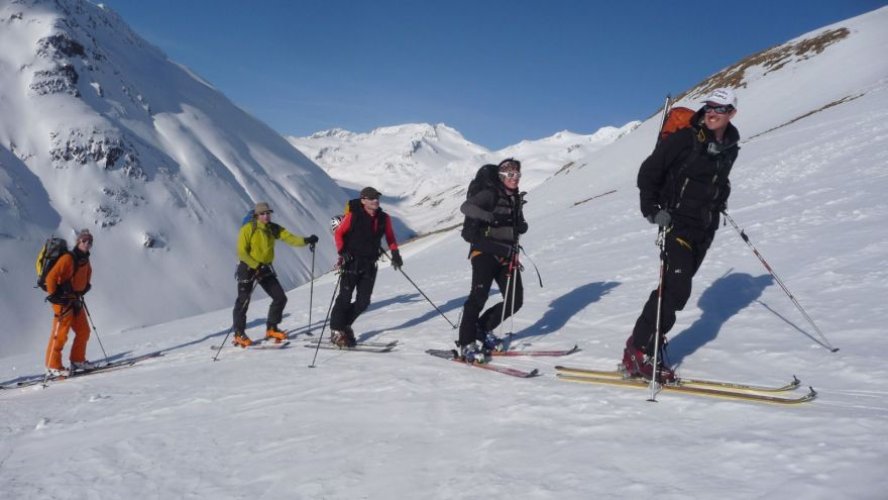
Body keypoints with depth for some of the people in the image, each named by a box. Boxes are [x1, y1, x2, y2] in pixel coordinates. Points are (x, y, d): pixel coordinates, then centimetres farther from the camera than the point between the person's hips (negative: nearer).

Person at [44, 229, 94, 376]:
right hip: (63, 301, -8)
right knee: (60, 333, -7)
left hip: (76, 300, 9)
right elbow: (51, 277, -17)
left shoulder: (85, 261, 11)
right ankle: (53, 366, -1)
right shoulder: (68, 258, -14)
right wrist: (53, 295, -16)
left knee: (84, 331, 11)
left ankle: (77, 360, 23)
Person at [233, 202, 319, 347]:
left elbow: (290, 238, -12)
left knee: (280, 298, 0)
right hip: (248, 268, -5)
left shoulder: (274, 229, -1)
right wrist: (257, 266, -26)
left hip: (265, 268, 5)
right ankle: (239, 334, 11)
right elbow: (241, 252, -17)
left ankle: (271, 329, 15)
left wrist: (306, 240, -30)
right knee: (243, 301, -3)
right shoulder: (248, 229, -14)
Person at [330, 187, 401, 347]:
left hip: (369, 264, 5)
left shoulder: (383, 218, 3)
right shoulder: (353, 215, -11)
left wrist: (395, 253, 6)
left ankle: (345, 325, 24)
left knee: (363, 301, 4)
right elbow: (338, 233, -3)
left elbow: (390, 236, 18)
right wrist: (342, 251, -14)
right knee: (345, 297, -5)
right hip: (352, 262, -5)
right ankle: (336, 331, 6)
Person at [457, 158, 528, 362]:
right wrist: (491, 216, -32)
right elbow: (466, 207, -19)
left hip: (507, 255, 8)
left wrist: (522, 226, 3)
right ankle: (466, 344, -11)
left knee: (515, 300, 3)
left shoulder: (516, 199, 19)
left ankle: (482, 330, 19)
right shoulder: (491, 194, -4)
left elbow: (520, 225, 28)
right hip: (486, 252, -7)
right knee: (479, 295, -19)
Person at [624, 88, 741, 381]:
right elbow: (648, 171, -9)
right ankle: (640, 352, -10)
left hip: (706, 227, 7)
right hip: (677, 222, -7)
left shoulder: (730, 148, 10)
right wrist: (652, 210, -14)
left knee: (677, 287, 7)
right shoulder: (685, 139, -10)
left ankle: (647, 342, 15)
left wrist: (719, 201, 17)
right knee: (676, 287, -16)